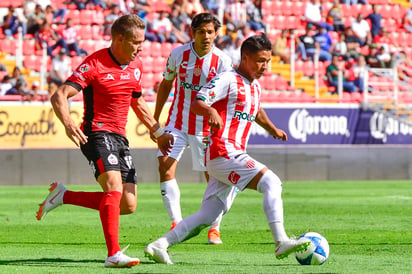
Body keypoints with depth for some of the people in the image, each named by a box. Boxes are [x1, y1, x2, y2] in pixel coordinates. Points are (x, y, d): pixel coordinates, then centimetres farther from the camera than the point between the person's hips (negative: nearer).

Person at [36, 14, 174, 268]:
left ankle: (63, 196, 16)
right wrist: (68, 123, -37)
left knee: (127, 205, 2)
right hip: (98, 133, -8)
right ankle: (114, 254, -33)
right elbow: (59, 96, -18)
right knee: (114, 189, -27)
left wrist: (159, 133, 29)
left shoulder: (136, 66, 11)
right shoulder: (95, 64, -12)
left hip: (120, 138, 8)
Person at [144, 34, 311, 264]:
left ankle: (159, 245, 6)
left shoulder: (255, 87, 21)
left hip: (234, 158, 9)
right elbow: (196, 104, -16)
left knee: (206, 217, 5)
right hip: (223, 153, -9)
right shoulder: (228, 80, -6)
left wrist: (273, 129, 51)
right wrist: (210, 111, -36)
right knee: (272, 182, -21)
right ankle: (281, 242, -28)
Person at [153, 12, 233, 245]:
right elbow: (166, 84, 11)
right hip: (178, 122, 2)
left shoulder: (223, 61, -11)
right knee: (165, 166, -13)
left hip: (206, 127, -2)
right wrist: (155, 119, 13)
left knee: (213, 175, -2)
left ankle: (214, 228, 16)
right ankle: (177, 223, -6)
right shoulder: (178, 54, -4)